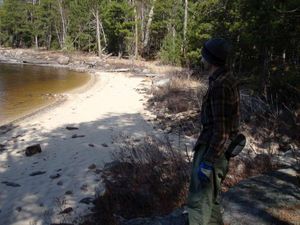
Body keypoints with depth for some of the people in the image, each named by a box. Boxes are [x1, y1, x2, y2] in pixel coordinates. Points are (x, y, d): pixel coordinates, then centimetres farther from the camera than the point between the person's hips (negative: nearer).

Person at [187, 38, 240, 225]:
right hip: (215, 144, 10)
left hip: (213, 148, -10)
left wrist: (208, 162, -22)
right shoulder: (227, 79, 7)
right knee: (211, 194, 25)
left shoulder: (220, 86, -24)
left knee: (199, 199, 1)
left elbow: (221, 129, -25)